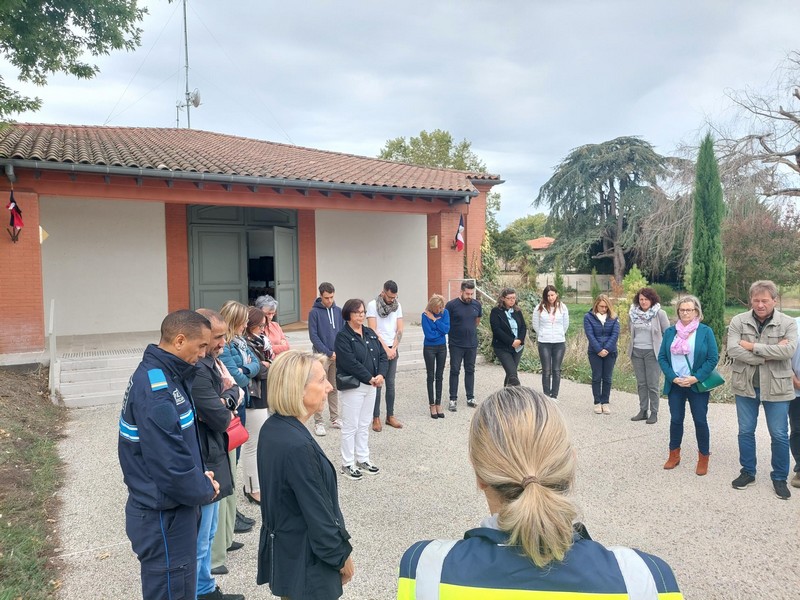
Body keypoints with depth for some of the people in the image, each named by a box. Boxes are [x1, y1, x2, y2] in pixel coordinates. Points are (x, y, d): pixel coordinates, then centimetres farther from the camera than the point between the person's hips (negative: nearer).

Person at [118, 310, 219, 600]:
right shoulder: (156, 391, -27)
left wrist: (200, 476, 1)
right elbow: (170, 466, -29)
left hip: (168, 508, 9)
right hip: (164, 515, -9)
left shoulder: (163, 376, 4)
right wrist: (205, 490, -12)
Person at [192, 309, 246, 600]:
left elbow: (236, 390, 11)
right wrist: (229, 397, -4)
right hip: (203, 461, -11)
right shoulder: (198, 371, -26)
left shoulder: (210, 363, 5)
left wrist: (229, 395, -11)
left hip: (211, 455, 11)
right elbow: (221, 418, -24)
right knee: (198, 539, 5)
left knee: (207, 533, 24)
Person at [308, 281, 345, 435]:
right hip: (321, 356, -4)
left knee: (334, 389, 13)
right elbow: (313, 336, -11)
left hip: (337, 356, 4)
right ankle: (318, 422, 9)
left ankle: (335, 419, 22)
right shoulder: (314, 312, -8)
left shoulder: (338, 311, 5)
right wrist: (328, 353, -14)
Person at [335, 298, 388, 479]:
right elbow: (350, 362, -21)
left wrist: (381, 374, -12)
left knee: (364, 425, 16)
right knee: (350, 427, 2)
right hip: (351, 387, -7)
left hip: (370, 386, 7)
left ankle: (363, 459, 28)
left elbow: (382, 355, 5)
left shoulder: (370, 333, 9)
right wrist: (370, 378, -19)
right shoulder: (342, 337, -12)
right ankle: (347, 464, 14)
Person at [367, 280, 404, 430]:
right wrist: (386, 348, -13)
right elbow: (372, 330, -12)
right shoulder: (372, 305, -8)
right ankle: (376, 418, 7)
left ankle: (390, 416, 17)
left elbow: (399, 330, 5)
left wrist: (393, 348, -7)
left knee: (391, 384, 9)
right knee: (377, 384, -1)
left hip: (392, 350, 4)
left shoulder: (397, 306, 6)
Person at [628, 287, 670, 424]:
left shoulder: (660, 314, -7)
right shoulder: (634, 313, 5)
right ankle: (643, 411, 19)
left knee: (652, 384, -1)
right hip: (636, 352, 4)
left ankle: (654, 413, 9)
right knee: (641, 383, 10)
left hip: (652, 352, -4)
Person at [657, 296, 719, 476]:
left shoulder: (705, 331, -4)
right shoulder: (670, 332, 5)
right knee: (676, 419, 9)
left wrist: (696, 378, -16)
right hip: (675, 385, 2)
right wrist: (673, 378, -10)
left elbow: (713, 358, -7)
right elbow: (662, 357, 3)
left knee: (700, 421, 3)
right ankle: (674, 455, 23)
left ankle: (703, 458, 19)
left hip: (697, 385, -2)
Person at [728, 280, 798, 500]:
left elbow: (788, 351, -21)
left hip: (776, 387, -1)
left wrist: (752, 346, -19)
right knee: (745, 432, 12)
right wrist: (768, 355, -19)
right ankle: (748, 472, 28)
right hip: (746, 385, 1)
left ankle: (780, 478, 25)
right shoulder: (738, 321, -4)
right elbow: (733, 350, -16)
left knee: (779, 435, 8)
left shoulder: (788, 323, -5)